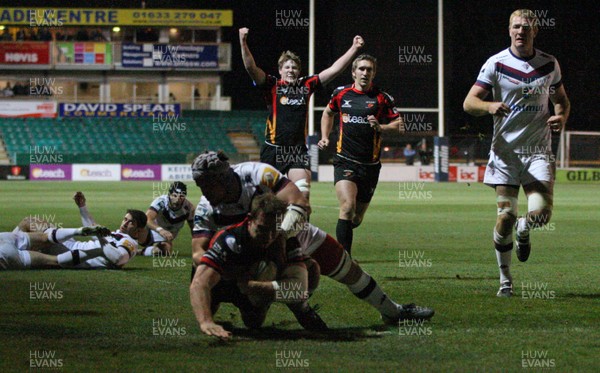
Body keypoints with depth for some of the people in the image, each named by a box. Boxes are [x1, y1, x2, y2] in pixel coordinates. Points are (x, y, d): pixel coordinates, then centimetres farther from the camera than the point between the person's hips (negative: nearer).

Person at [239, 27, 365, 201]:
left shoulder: (307, 85, 9)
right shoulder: (273, 86, 0)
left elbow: (334, 69, 9)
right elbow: (251, 68, -13)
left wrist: (354, 49, 4)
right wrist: (243, 44, -27)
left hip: (299, 152, 2)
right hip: (274, 150, -2)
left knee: (303, 193, -11)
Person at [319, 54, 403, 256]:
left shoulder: (382, 98, 2)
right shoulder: (341, 93, 7)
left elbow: (398, 125, 3)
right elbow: (328, 113, 27)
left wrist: (380, 127, -15)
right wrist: (325, 137, 15)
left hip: (370, 164, 1)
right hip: (345, 161, -1)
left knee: (357, 218, 8)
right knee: (348, 207, -21)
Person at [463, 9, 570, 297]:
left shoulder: (549, 64, 6)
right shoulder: (496, 64, -3)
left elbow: (561, 99, 20)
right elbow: (469, 102, -6)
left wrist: (561, 117, -3)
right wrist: (490, 106, -28)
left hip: (538, 151, 2)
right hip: (505, 151, -1)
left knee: (541, 213, -14)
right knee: (505, 217, -6)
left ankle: (523, 230, 25)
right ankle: (505, 280, 10)